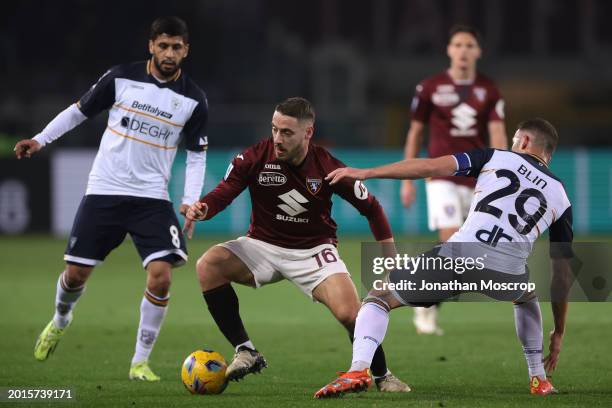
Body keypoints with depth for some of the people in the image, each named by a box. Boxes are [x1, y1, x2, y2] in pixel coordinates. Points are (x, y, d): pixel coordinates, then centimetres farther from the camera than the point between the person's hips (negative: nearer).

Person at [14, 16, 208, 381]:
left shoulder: (193, 100, -1)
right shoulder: (122, 78, -4)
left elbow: (197, 155, 7)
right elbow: (80, 110, 8)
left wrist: (191, 200, -6)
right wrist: (41, 139, 1)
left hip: (152, 198, 0)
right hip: (103, 193, 0)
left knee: (161, 276, -18)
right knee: (77, 272, 3)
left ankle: (141, 362, -2)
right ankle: (61, 321, 40)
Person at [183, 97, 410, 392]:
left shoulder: (328, 167, -14)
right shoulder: (256, 157, -13)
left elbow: (370, 207, -3)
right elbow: (222, 194, -11)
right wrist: (201, 210, -35)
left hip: (314, 250, -2)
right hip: (264, 245, 2)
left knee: (350, 314, -23)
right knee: (208, 265, -25)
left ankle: (382, 376, 7)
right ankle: (245, 352, -16)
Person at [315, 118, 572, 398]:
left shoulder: (497, 157, 18)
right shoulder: (560, 198, 24)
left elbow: (431, 167, 6)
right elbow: (562, 273, 24)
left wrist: (365, 173, 9)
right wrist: (558, 332, 34)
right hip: (507, 277, 3)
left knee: (379, 297, 16)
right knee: (527, 296, 42)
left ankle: (359, 369, -10)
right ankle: (539, 381, 30)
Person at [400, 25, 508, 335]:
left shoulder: (489, 91, 2)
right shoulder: (429, 88, -1)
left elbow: (497, 136, -7)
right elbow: (415, 132, 8)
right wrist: (407, 179, 7)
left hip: (476, 178, 3)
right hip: (442, 177, -3)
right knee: (451, 240, -19)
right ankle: (427, 306, -5)